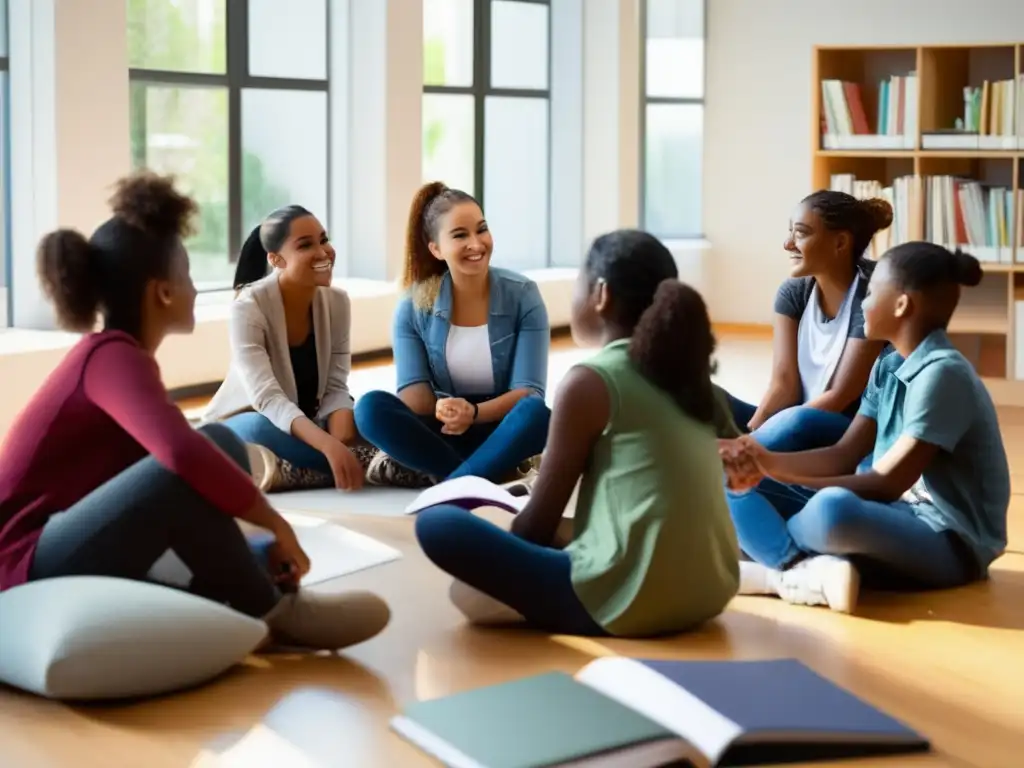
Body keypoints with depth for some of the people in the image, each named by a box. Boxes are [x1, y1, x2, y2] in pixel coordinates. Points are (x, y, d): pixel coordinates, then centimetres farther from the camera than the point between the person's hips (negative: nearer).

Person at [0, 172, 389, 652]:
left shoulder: (111, 355, 13)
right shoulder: (113, 357, -17)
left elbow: (176, 449, 22)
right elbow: (181, 453, -37)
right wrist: (277, 525, -24)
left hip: (80, 554, 10)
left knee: (221, 445, 5)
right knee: (187, 469, -30)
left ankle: (226, 608, -6)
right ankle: (271, 614, -11)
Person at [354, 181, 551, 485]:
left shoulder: (522, 295, -6)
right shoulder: (414, 307, -3)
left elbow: (529, 392, -12)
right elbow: (413, 392, -11)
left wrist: (475, 412, -32)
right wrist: (441, 410, -35)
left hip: (505, 430, -2)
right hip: (443, 433, 2)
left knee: (536, 413, -35)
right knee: (371, 407, -26)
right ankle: (494, 474, -28)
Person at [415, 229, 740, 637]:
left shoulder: (590, 380, -8)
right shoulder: (682, 372, 13)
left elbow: (540, 521, -2)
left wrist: (495, 567, 17)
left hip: (630, 599, -8)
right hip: (709, 592, 8)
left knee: (436, 524, -6)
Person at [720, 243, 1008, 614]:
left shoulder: (942, 374, -18)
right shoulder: (888, 368, 10)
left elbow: (887, 483, -21)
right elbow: (843, 457, 5)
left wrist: (775, 473, -21)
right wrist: (767, 462, -13)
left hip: (950, 542, -9)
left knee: (833, 508, -41)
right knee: (736, 485, 0)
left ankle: (777, 572, -11)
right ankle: (814, 571, -25)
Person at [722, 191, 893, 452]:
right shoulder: (793, 293, 3)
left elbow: (841, 397, -19)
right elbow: (784, 384, -4)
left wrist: (751, 445, -24)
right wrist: (750, 433, -24)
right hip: (798, 426, 6)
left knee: (798, 423, -37)